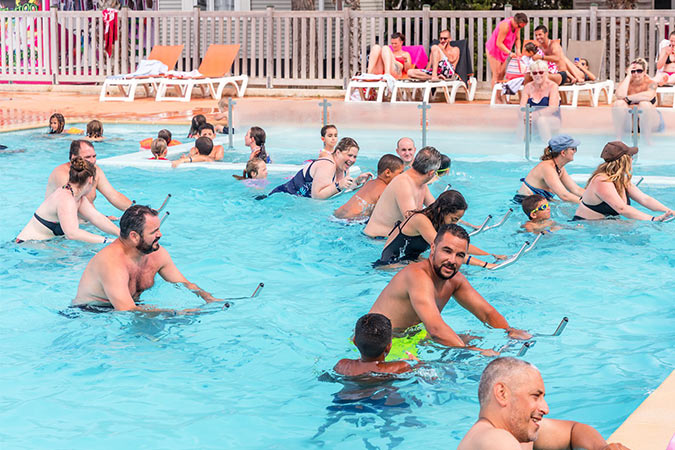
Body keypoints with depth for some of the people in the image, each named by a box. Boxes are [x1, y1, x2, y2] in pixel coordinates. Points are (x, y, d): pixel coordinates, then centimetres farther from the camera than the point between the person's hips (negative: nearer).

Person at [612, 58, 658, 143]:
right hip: (628, 123, 2)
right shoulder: (626, 83, 2)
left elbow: (649, 96, -28)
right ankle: (618, 138, -18)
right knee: (619, 103, -21)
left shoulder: (650, 83, -4)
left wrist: (628, 98, -19)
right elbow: (620, 95, -21)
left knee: (644, 104, -30)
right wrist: (628, 76, -14)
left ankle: (647, 140, -22)